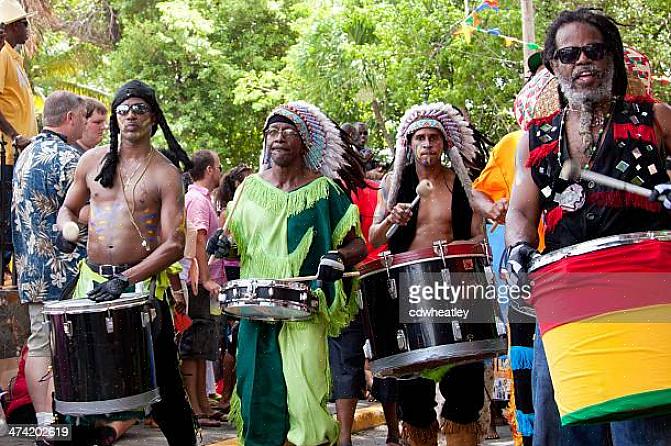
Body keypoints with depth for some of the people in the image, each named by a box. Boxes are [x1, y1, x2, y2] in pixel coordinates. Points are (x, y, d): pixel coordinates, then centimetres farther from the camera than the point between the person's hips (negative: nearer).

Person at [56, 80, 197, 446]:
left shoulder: (166, 174, -4)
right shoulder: (93, 160, 8)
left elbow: (174, 246, -11)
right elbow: (68, 208, 23)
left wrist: (126, 280, -21)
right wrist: (67, 228, -2)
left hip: (143, 283, -3)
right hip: (91, 280, 4)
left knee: (163, 380, 0)